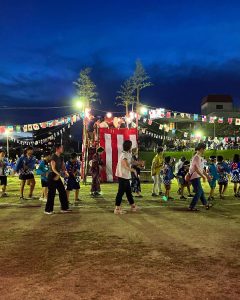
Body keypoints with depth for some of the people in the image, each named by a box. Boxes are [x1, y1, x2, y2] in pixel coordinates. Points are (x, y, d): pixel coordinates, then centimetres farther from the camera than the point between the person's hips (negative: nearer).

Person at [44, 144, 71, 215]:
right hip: (52, 176, -8)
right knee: (52, 193, -5)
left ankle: (64, 208, 19)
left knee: (63, 191, 9)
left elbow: (63, 166, 11)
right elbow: (53, 168, -20)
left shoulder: (61, 157, 10)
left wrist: (65, 172, -9)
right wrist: (58, 174, -34)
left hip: (58, 176, 8)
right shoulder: (53, 157, -14)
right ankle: (48, 210, 4)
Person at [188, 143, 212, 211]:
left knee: (201, 192, 18)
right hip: (195, 177, -10)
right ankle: (191, 207, -4)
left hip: (197, 177, 10)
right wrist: (203, 176, -19)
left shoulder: (200, 157, 16)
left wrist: (207, 175, 24)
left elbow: (201, 169, 23)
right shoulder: (196, 157, -17)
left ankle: (206, 204, 29)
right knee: (199, 192, -7)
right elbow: (196, 169, -23)